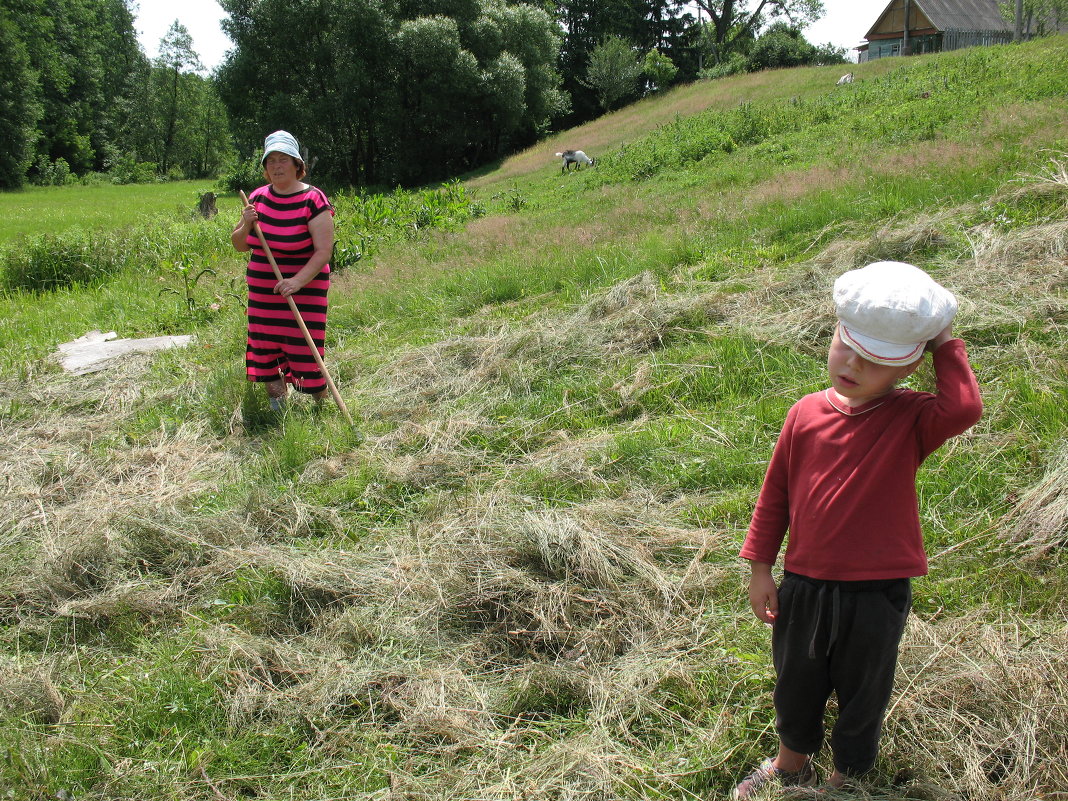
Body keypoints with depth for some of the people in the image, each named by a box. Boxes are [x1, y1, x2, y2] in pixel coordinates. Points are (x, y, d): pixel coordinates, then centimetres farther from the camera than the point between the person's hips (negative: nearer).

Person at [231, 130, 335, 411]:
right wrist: (246, 225, -8)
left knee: (305, 354, -5)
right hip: (262, 293, 6)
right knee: (265, 353, 10)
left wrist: (297, 281, -29)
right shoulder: (258, 198, 6)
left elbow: (324, 251, -16)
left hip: (303, 290, -6)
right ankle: (277, 410, 24)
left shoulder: (313, 200, -11)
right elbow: (239, 245, 13)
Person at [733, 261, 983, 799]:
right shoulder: (806, 414, -6)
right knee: (796, 687, 25)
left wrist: (945, 347, -24)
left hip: (877, 592, -3)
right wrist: (760, 567, 4)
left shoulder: (911, 420, -13)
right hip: (804, 584, 3)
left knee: (861, 695, 19)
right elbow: (775, 493, 3)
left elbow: (964, 409, -37)